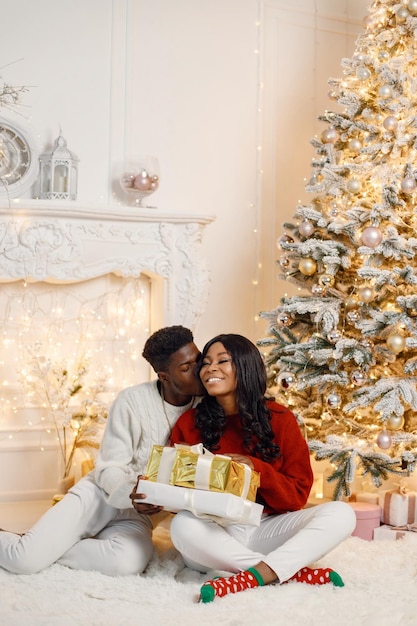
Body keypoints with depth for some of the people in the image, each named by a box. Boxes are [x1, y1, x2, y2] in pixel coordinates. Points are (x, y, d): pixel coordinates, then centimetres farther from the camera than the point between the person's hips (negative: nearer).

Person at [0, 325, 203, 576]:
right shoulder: (133, 401, -14)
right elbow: (110, 469, -11)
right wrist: (130, 492, -32)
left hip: (137, 512, 3)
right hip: (100, 495, -2)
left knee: (129, 562, -32)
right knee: (25, 559, -21)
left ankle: (46, 545, -7)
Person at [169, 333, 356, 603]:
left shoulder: (279, 419, -3)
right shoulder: (189, 423, -1)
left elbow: (298, 494, -3)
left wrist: (256, 469, -20)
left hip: (267, 528, 1)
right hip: (215, 533, 0)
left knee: (341, 513, -21)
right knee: (183, 526, -34)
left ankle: (252, 577, -33)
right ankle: (295, 572, -25)